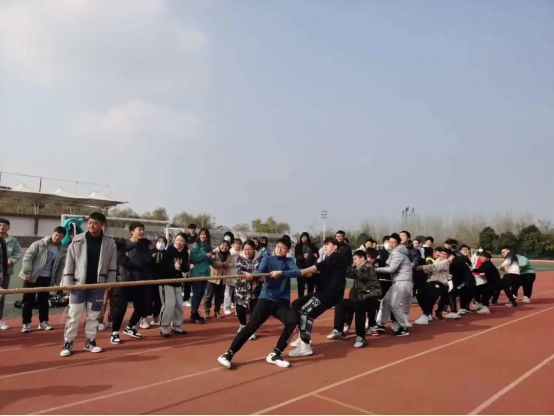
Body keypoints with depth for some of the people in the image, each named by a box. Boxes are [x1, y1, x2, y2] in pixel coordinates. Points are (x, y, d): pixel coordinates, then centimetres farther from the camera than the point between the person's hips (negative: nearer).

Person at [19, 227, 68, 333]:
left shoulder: (62, 250, 3)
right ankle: (26, 324, 10)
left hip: (47, 278, 3)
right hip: (32, 277, -3)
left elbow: (61, 267, 10)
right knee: (28, 301, 2)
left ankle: (43, 322, 20)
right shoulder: (39, 244, -7)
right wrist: (27, 272, -16)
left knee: (44, 301, 10)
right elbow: (28, 257, -10)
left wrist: (57, 281, 7)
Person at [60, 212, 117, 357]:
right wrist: (67, 282, -4)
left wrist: (109, 284, 0)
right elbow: (70, 262, 0)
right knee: (74, 315, 3)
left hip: (98, 285, 1)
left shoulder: (109, 243, -2)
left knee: (93, 315, 11)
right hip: (78, 283, -1)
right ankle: (68, 343, 15)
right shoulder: (77, 240, -3)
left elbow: (112, 266, 3)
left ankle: (90, 342, 23)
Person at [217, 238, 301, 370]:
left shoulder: (289, 261, 8)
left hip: (282, 301, 2)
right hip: (266, 298, -1)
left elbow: (298, 272, -12)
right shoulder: (267, 259, 5)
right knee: (252, 325, -16)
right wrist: (252, 275, -38)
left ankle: (275, 354, -7)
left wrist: (281, 273, -27)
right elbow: (260, 271, -15)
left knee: (293, 321, -22)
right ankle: (229, 354, -7)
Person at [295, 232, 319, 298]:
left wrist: (316, 255, -16)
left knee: (311, 285, 9)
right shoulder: (298, 246, 2)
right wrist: (303, 256, -28)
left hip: (310, 267, 2)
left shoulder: (312, 246, 7)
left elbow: (318, 254, 9)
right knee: (301, 285, -3)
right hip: (301, 267, -2)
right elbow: (297, 256, -8)